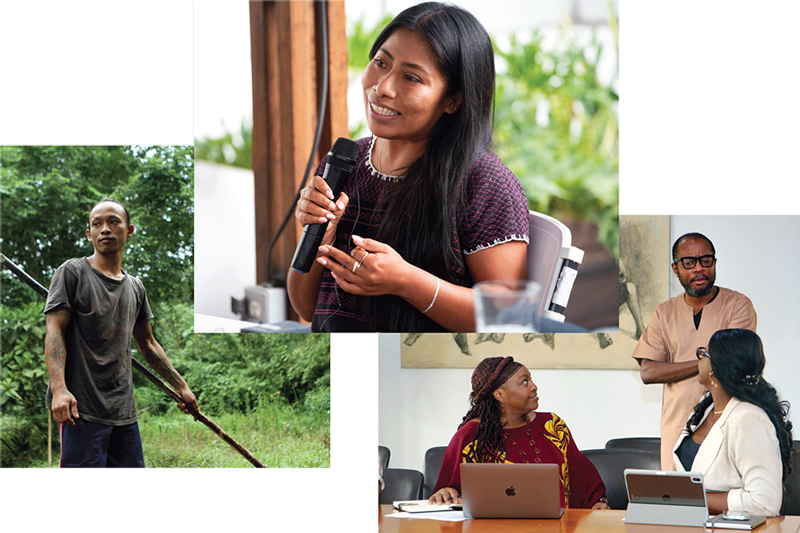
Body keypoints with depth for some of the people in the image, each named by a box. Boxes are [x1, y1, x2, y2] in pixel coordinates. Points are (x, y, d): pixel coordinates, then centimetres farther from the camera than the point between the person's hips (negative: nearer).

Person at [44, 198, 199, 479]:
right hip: (81, 408, -6)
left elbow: (148, 345, 28)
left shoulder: (135, 287, 18)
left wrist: (182, 387, 26)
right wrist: (59, 388, -23)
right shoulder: (72, 273, 0)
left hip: (125, 413, 7)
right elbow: (55, 332, -8)